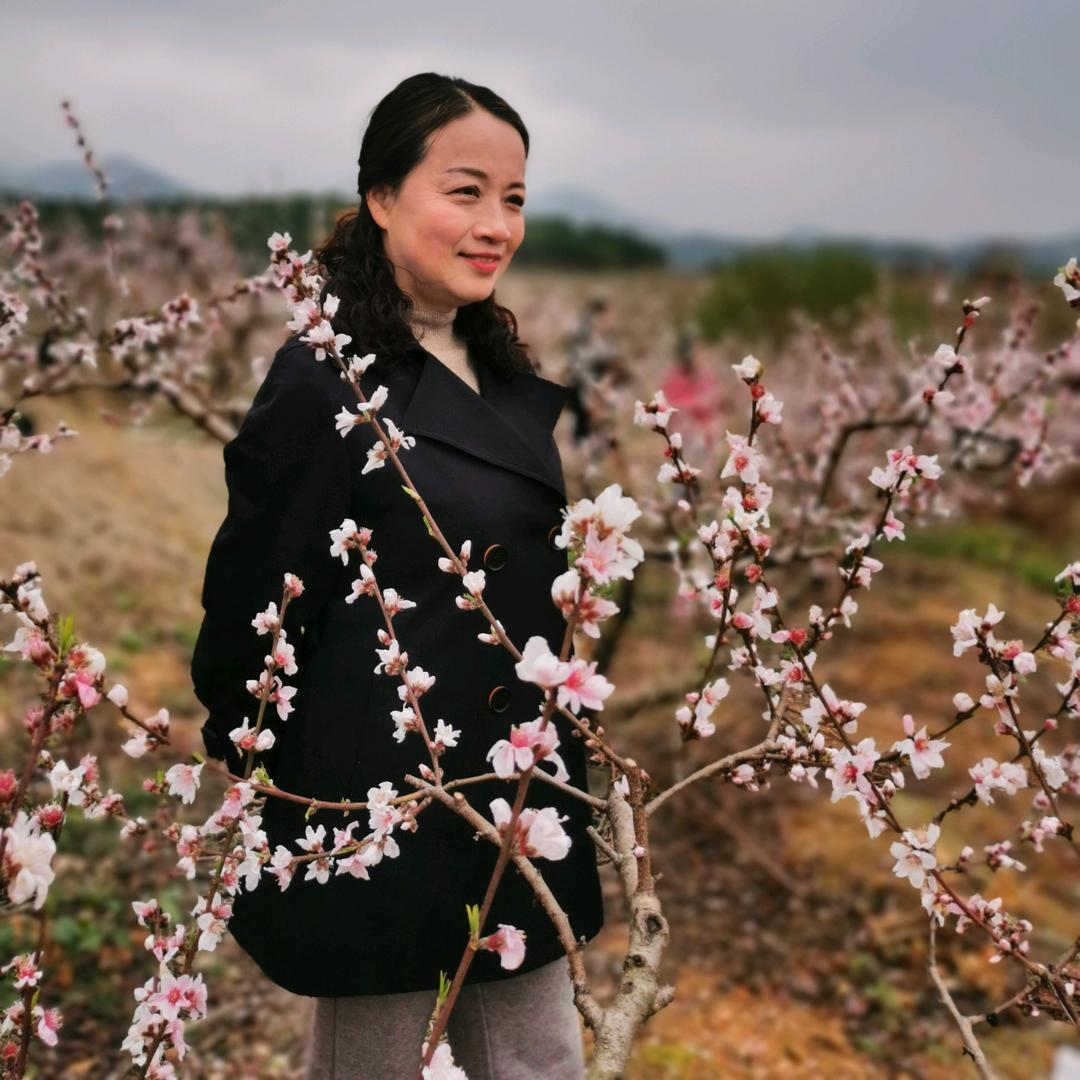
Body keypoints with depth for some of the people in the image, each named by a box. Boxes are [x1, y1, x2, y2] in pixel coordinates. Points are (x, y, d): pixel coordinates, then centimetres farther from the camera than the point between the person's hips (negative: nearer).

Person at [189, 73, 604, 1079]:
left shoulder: (512, 379, 5)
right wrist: (254, 756, -3)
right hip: (384, 800, -7)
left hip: (517, 797, 7)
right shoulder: (325, 383, -18)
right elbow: (251, 606, -13)